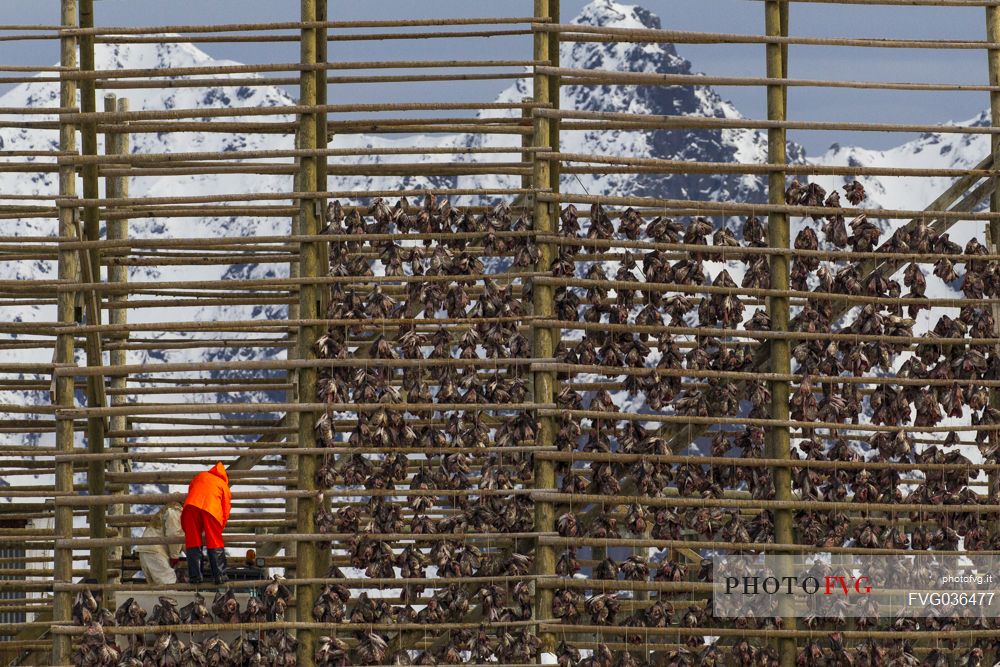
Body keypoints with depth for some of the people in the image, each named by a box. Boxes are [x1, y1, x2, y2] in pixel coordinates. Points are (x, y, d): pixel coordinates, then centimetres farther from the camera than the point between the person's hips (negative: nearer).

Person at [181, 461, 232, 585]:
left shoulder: (199, 476, 32)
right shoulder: (224, 485, 24)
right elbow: (226, 511, 19)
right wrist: (218, 530, 30)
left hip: (191, 506, 1)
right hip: (212, 510, -1)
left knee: (192, 541, 7)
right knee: (215, 543, 6)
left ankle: (194, 576, 3)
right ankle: (219, 575, 1)